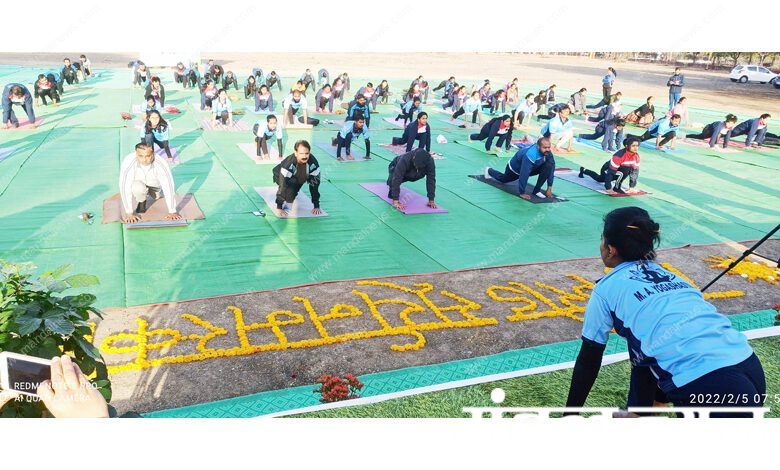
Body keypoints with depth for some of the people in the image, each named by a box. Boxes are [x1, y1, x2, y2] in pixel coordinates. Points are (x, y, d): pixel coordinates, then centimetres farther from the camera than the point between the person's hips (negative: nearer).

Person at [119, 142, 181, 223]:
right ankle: (141, 202, 2)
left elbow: (168, 187, -32)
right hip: (137, 184, -3)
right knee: (138, 188, -31)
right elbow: (125, 188, -33)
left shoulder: (161, 164, -36)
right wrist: (129, 214, -32)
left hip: (154, 184, 3)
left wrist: (172, 212, -30)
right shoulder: (128, 162, -36)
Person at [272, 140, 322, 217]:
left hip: (299, 179, 6)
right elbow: (283, 185, -39)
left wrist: (316, 206, -24)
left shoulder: (313, 163, -31)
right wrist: (279, 207, -40)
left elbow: (315, 184, -24)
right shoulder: (288, 164, -40)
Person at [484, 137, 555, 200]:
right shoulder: (530, 155, -46)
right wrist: (522, 193, -39)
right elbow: (524, 175, -44)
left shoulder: (548, 153, -25)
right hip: (515, 168, -4)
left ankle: (537, 190, -10)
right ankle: (489, 171, 56)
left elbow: (551, 169, -17)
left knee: (548, 166, -23)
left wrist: (549, 188, -21)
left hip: (532, 167, 4)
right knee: (503, 179, 25)